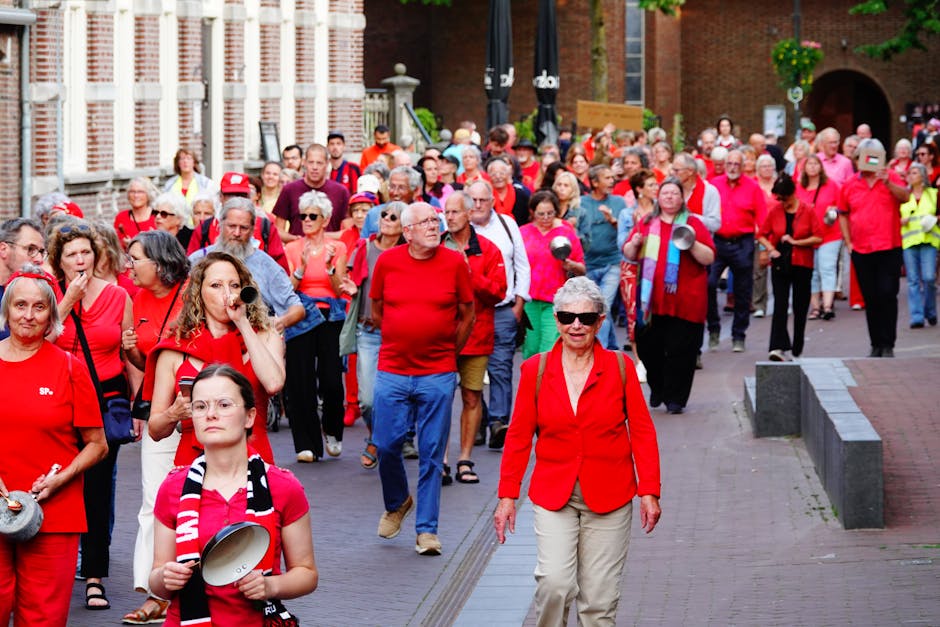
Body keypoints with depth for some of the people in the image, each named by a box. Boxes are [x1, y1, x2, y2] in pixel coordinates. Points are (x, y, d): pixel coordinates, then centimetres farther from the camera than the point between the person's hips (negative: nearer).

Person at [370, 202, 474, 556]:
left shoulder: (455, 263, -2)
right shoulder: (387, 261, 1)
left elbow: (467, 315, 8)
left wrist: (447, 354, 10)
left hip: (438, 374, -1)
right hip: (392, 371, 1)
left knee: (432, 454, 0)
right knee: (386, 444, 0)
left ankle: (426, 530, 7)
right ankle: (397, 503, 29)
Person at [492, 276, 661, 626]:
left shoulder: (619, 368, -1)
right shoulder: (536, 369, 0)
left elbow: (642, 433, 1)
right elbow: (519, 436, 4)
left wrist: (649, 492, -5)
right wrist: (507, 495, 1)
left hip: (609, 498, 0)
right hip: (553, 495, 0)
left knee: (599, 598, 2)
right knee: (554, 582, -18)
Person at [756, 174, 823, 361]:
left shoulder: (808, 211, -3)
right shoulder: (774, 211, 2)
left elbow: (818, 237, -6)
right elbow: (762, 235, 9)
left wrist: (795, 242, -13)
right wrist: (771, 249, -9)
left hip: (802, 265, 0)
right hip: (780, 264, 1)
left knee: (800, 307, 7)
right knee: (780, 305, -11)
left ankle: (797, 348, 19)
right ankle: (778, 347, -19)